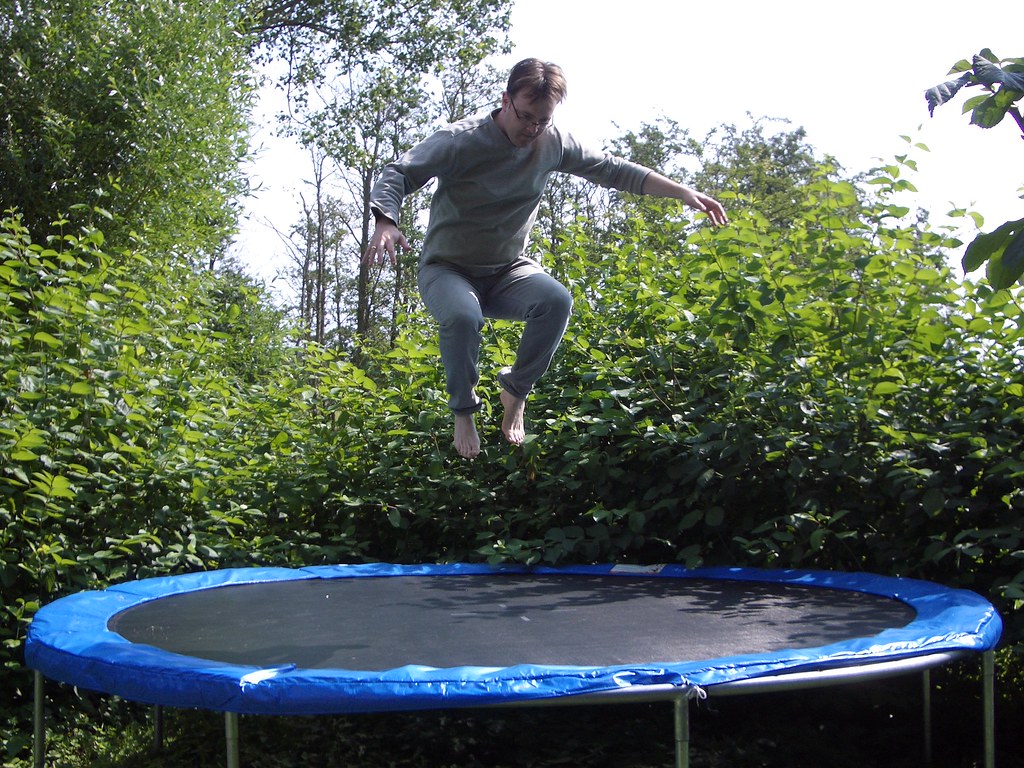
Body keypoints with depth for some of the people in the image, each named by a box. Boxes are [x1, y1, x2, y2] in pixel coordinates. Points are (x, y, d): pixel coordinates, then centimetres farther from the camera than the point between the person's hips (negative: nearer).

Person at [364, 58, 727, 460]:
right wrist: (385, 222, -40)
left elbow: (614, 170, 4)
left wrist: (683, 193, 0)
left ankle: (516, 390, -5)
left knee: (556, 300, -30)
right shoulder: (461, 140, -19)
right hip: (447, 268, -3)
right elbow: (397, 174, -18)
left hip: (508, 270, 4)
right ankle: (464, 411, -10)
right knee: (462, 317, -39)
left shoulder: (554, 143, -5)